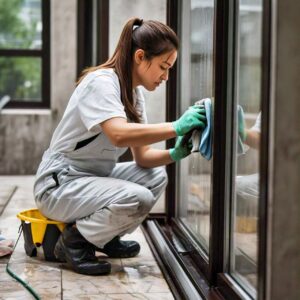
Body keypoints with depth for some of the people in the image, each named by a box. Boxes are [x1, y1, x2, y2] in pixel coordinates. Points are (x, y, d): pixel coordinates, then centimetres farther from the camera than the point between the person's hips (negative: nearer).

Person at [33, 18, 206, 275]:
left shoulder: (135, 93, 7)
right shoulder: (101, 82, -20)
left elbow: (142, 156, 2)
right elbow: (119, 135, -38)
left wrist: (174, 154, -17)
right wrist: (177, 127, -37)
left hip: (94, 178, 9)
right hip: (59, 184, -9)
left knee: (156, 177, -3)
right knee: (138, 199, -27)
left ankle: (105, 238, 10)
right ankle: (73, 241, -5)